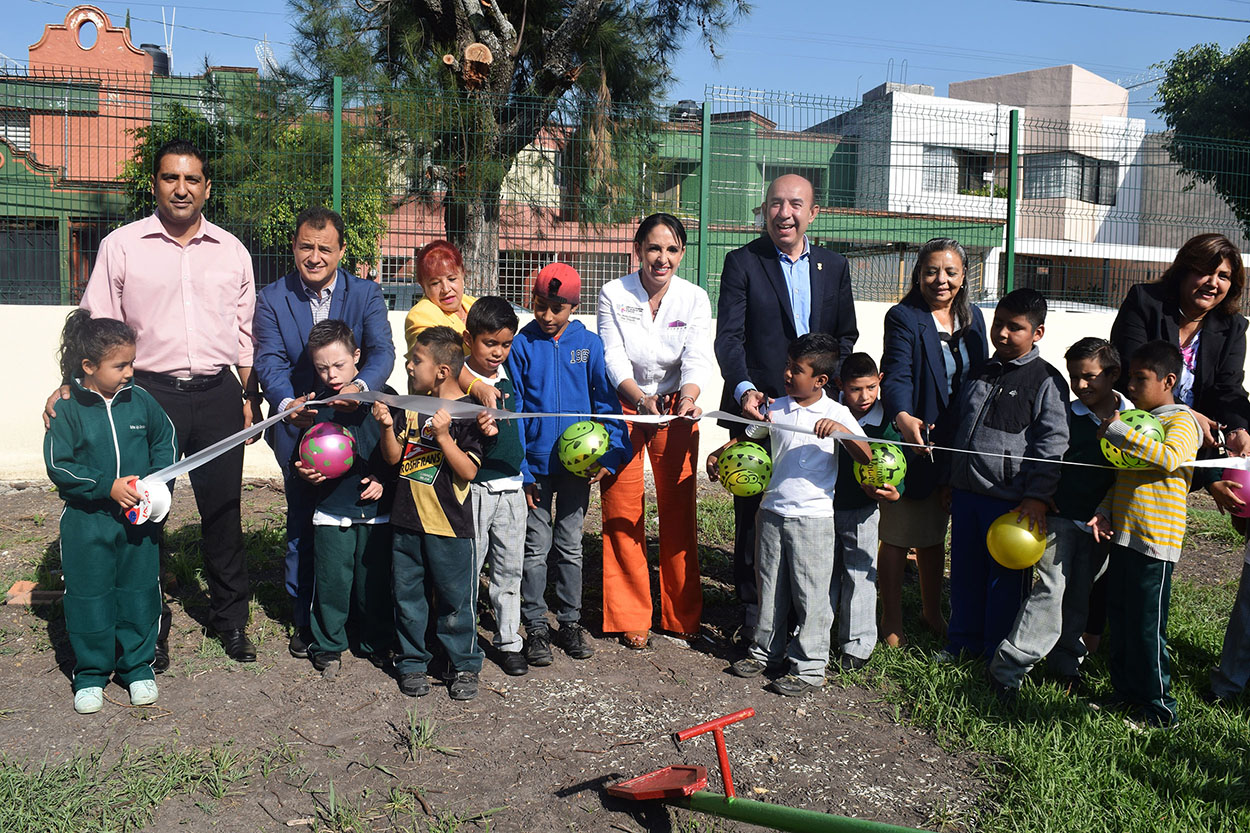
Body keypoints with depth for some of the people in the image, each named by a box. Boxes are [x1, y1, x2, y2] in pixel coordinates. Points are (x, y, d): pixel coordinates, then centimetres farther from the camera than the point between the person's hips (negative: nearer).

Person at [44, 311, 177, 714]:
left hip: (140, 519, 3)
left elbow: (165, 440, 11)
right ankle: (91, 673, 22)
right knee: (88, 596, 6)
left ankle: (138, 665, 26)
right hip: (86, 522, -2)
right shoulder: (67, 409, -10)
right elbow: (59, 466, -10)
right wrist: (108, 486, -18)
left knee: (139, 591, 10)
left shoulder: (140, 401, -1)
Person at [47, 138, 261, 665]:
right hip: (149, 391, -2)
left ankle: (230, 619, 25)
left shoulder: (232, 252, 9)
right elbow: (96, 327, 3)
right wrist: (72, 385, -9)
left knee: (223, 509, 9)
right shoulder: (121, 246, 2)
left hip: (217, 394, 2)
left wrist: (249, 394, 10)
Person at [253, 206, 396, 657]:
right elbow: (270, 362, -11)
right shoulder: (271, 299, 0)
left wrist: (359, 387, -36)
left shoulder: (366, 294, -1)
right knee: (302, 523, 8)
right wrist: (287, 403, -33)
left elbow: (382, 352, -14)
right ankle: (303, 620, 22)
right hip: (298, 428, 0)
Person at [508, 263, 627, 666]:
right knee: (536, 548, 6)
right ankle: (535, 627, 17)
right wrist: (520, 469, -9)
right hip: (535, 466, -1)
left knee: (571, 546, 13)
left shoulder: (589, 344, 0)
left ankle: (570, 621, 25)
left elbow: (606, 401, 3)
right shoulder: (521, 346, -4)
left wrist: (610, 454, -8)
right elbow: (512, 411, -3)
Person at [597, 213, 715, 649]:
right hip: (623, 406, -1)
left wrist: (688, 398, -35)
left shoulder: (695, 299, -5)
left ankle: (682, 615, 20)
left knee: (679, 511, 5)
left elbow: (696, 360, -14)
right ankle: (631, 618, 13)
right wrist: (643, 399, -33)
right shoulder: (614, 294, -9)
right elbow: (613, 359, -15)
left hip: (676, 408, 1)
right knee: (622, 514, 0)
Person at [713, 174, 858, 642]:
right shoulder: (742, 262, 2)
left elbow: (846, 336, 16)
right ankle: (754, 624, 14)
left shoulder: (834, 266, 13)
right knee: (753, 518, 2)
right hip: (757, 409, -3)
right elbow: (728, 336, -7)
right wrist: (744, 388, -23)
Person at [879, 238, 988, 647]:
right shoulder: (903, 317, -11)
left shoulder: (972, 318, 8)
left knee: (935, 535, 20)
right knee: (897, 536, 4)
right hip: (912, 440, -6)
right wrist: (903, 417, -43)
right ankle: (891, 623, 17)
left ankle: (932, 612, 36)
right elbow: (896, 375, -24)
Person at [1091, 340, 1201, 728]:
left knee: (1148, 627, -2)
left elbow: (1169, 457, -32)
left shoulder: (1182, 422, -9)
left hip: (1155, 542, -8)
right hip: (1122, 535, 8)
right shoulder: (1140, 420, 17)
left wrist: (1118, 431, -28)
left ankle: (1159, 708, 10)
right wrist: (1104, 513, 8)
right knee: (1120, 620, 14)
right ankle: (1126, 692, 27)